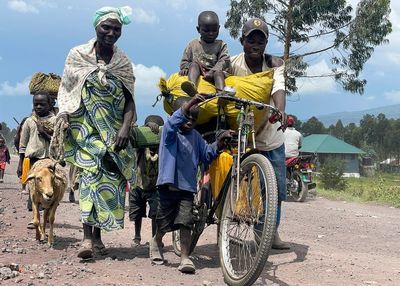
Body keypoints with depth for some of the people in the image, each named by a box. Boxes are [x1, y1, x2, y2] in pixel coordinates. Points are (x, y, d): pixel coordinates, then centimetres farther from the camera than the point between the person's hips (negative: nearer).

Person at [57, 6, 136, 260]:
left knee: (112, 179, 0)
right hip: (86, 128, -3)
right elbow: (65, 90, 5)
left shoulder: (124, 63, 7)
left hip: (114, 132, 3)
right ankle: (88, 236, -24)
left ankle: (98, 234, 12)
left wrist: (125, 129, -12)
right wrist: (63, 116, -11)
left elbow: (129, 100, 3)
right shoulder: (77, 55, 3)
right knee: (93, 172, -20)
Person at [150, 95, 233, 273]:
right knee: (164, 223, 11)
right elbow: (175, 120, -26)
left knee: (185, 222, -8)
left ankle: (185, 258, -7)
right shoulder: (169, 131, -4)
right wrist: (190, 103, -43)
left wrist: (220, 141, -3)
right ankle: (156, 242, 40)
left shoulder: (196, 137, 13)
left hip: (187, 187, 3)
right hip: (169, 184, -3)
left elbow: (207, 154, 14)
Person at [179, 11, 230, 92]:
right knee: (194, 64, -26)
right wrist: (185, 69, -11)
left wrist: (212, 71, -21)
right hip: (196, 73, 1)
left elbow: (224, 61, -4)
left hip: (213, 74, -1)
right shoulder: (192, 44, 14)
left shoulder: (221, 45, 11)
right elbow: (184, 61, 14)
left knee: (219, 72, -31)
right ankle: (192, 86, -50)